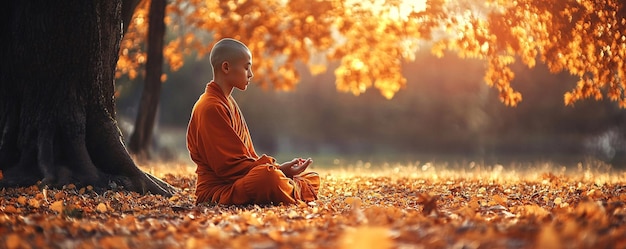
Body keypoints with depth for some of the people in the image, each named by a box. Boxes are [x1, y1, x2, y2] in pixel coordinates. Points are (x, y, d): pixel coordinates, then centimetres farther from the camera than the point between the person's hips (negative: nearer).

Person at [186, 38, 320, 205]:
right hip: (218, 190, -10)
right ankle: (296, 194, -13)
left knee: (313, 179, 12)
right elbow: (229, 165, -19)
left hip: (239, 181, 10)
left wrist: (278, 168, 1)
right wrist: (277, 169, -16)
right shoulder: (211, 107, -13)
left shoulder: (229, 103, 19)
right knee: (269, 176, -39)